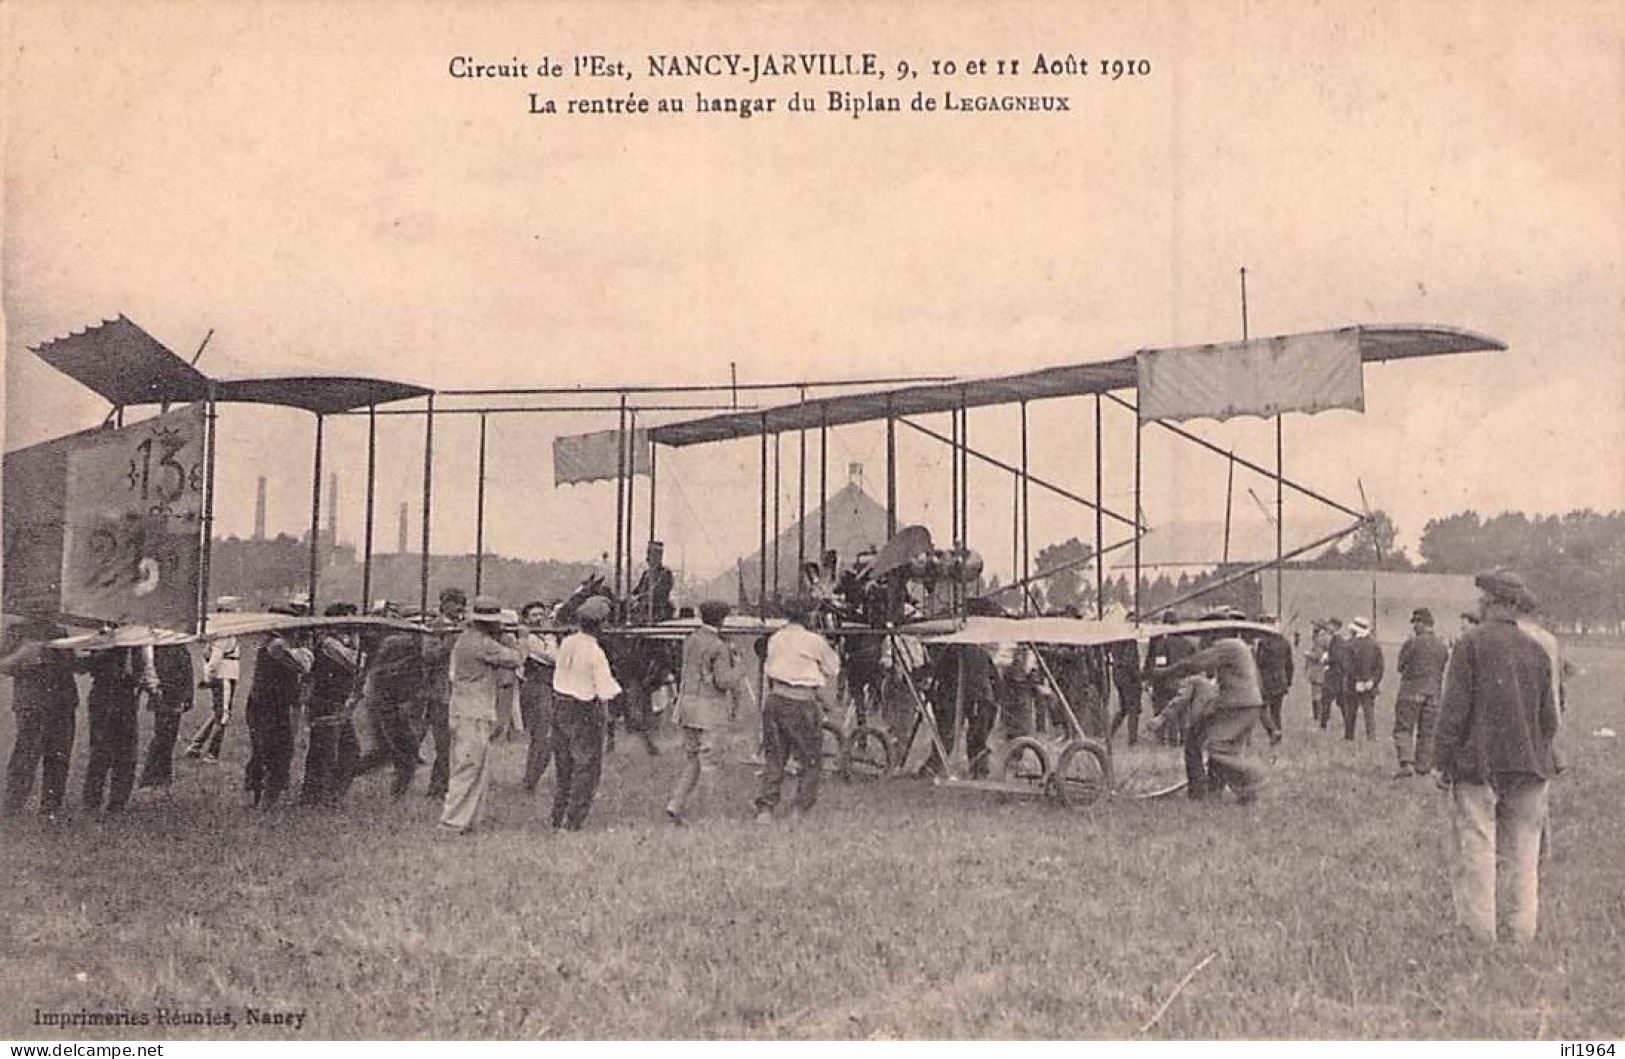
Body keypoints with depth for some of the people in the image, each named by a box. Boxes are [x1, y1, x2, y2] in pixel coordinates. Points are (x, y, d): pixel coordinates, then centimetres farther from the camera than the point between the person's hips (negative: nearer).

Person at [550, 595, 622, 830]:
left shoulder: (567, 643, -3)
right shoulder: (595, 653, -21)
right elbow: (607, 692, -21)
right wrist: (615, 685, -1)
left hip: (560, 706, 7)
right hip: (585, 714, -7)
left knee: (563, 765, 18)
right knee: (587, 767, 5)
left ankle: (558, 816, 26)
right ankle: (573, 820, 5)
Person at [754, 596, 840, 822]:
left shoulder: (775, 639, 7)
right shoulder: (814, 642, -7)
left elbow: (768, 672, 13)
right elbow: (833, 668, 4)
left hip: (775, 700, 5)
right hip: (801, 704, -5)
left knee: (774, 757, 12)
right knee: (811, 760, 12)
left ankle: (765, 808, 6)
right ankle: (801, 807, 12)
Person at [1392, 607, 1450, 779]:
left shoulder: (1412, 643, -12)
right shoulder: (1442, 646, 5)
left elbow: (1401, 666, -2)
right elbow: (1442, 670, 12)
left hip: (1412, 691, -5)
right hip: (1433, 693, 5)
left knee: (1403, 729, -1)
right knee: (1426, 732, 11)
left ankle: (1407, 764, -16)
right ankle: (1423, 768, 12)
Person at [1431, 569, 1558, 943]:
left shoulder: (1472, 643, -7)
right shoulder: (1536, 649, 9)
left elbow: (1454, 709, -10)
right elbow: (1549, 718, 13)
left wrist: (1443, 762, -5)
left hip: (1478, 765, -5)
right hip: (1528, 769, 5)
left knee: (1475, 853, -1)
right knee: (1524, 855, 9)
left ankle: (1479, 933, 0)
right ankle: (1523, 935, 12)